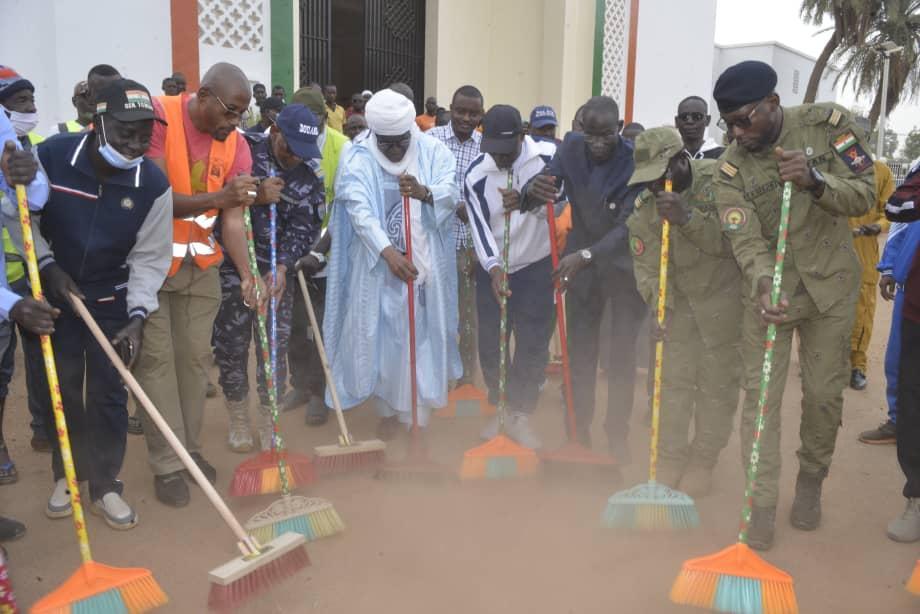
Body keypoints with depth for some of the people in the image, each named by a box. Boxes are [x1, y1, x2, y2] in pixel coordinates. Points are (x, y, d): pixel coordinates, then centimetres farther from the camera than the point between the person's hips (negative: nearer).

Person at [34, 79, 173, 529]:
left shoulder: (153, 184, -17)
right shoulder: (50, 157, -17)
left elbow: (150, 257, -11)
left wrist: (138, 315, -20)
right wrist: (48, 265, -15)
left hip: (112, 300, 0)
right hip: (54, 292, 1)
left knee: (108, 393, 3)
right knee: (59, 388, 10)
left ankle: (105, 484, 18)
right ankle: (66, 474, 30)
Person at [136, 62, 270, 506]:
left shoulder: (235, 143, -4)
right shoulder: (157, 118, -17)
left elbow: (232, 217, -8)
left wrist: (247, 274, -22)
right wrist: (218, 197, -36)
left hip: (201, 264, 4)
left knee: (196, 356, 7)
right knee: (156, 359, -2)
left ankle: (189, 448, 22)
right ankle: (167, 464, 6)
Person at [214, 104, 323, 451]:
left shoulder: (309, 174, 1)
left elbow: (302, 227, -6)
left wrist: (282, 267, -19)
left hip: (277, 269, 2)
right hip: (232, 264, -1)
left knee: (275, 344, 3)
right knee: (231, 342, 6)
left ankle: (268, 422, 18)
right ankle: (238, 421, 24)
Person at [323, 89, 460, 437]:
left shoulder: (433, 151, -2)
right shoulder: (357, 159, -6)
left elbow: (452, 196, -12)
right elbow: (359, 211, -18)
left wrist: (424, 192, -34)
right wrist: (389, 252, -30)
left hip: (425, 264, 1)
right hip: (378, 266, 0)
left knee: (422, 336, 6)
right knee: (382, 337, 7)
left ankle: (418, 411, 21)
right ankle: (388, 409, 24)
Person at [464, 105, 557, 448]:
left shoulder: (548, 156, -12)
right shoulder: (475, 175, -11)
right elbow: (480, 228, -14)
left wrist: (525, 200, -33)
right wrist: (494, 268, -29)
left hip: (536, 267, -1)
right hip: (492, 269, 1)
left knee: (533, 345, 0)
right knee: (490, 343, 7)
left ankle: (520, 416, 15)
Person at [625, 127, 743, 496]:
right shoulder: (644, 207, -5)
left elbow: (731, 240, -23)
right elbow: (646, 264, -8)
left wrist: (688, 218, -35)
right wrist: (659, 304, -23)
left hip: (723, 297, -3)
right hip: (678, 302, 3)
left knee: (718, 383, 3)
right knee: (673, 379, 4)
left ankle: (703, 462, 18)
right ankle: (670, 458, 18)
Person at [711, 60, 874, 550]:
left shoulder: (827, 123, -11)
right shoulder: (731, 169, -12)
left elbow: (864, 193, -12)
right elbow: (746, 240, -18)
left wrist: (815, 181, -32)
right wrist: (763, 284, -37)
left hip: (830, 286, 1)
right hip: (768, 290, 0)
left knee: (824, 393, 9)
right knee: (759, 395, -2)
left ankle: (811, 480, 35)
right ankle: (762, 503, 10)